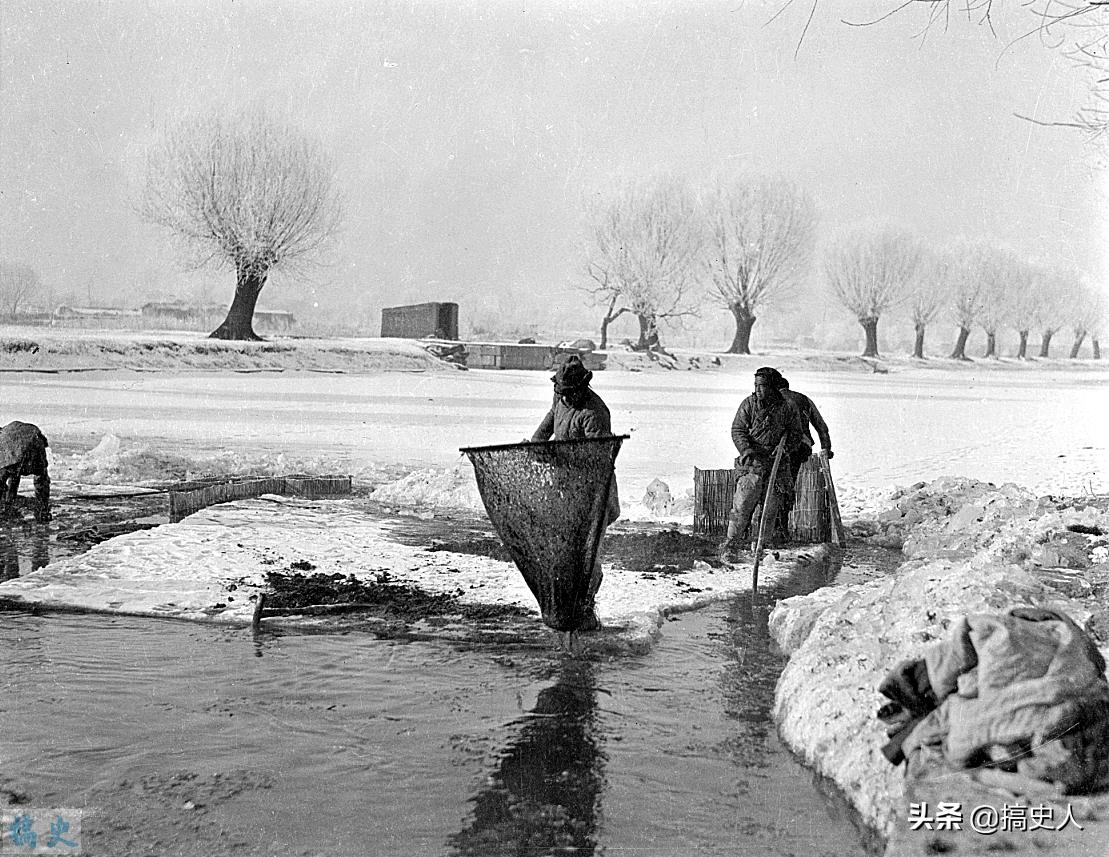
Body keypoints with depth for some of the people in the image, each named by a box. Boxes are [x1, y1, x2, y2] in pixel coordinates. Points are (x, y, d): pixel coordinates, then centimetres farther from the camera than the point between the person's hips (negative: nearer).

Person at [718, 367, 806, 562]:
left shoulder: (787, 408, 3)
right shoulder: (749, 404, 0)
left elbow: (797, 434, 8)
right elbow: (737, 430, -2)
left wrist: (786, 447, -12)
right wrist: (746, 450, -19)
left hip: (777, 464, 2)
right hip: (752, 461, -2)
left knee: (770, 509, 4)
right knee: (743, 505, -10)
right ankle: (729, 546, -3)